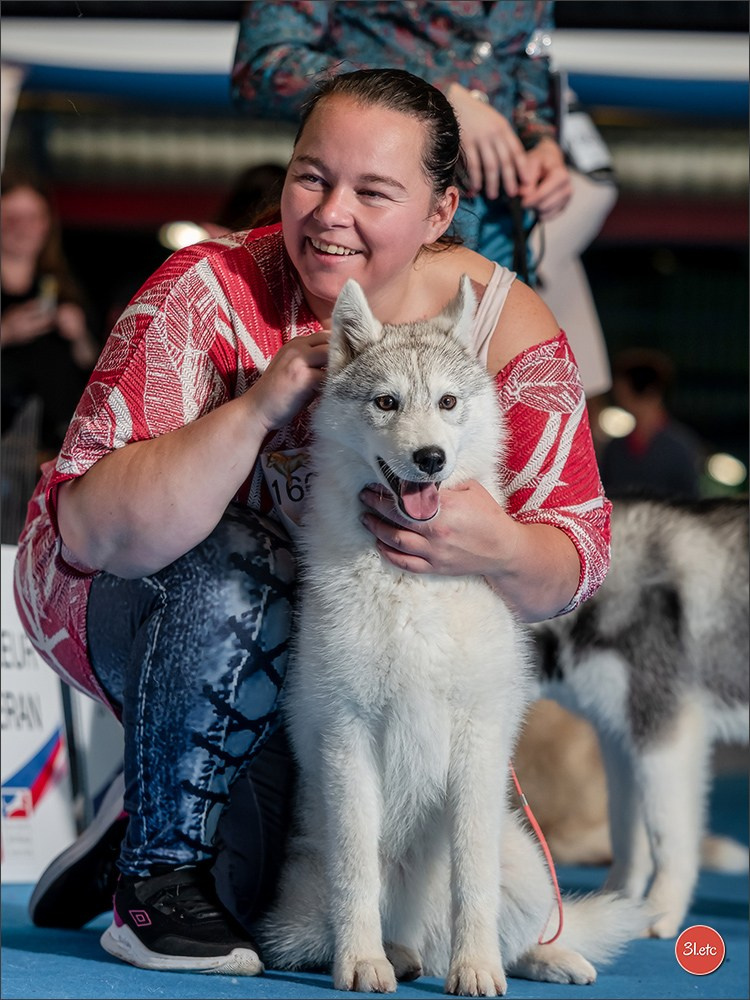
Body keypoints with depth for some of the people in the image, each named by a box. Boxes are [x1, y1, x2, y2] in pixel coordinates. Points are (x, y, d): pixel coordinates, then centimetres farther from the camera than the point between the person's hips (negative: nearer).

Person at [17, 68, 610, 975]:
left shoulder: (507, 328, -14)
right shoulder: (209, 295, -22)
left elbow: (575, 560, -13)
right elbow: (90, 528, -30)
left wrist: (496, 550, -37)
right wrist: (259, 407, -41)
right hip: (131, 603, -2)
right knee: (234, 563, -36)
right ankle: (158, 873, -18)